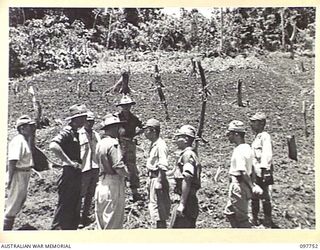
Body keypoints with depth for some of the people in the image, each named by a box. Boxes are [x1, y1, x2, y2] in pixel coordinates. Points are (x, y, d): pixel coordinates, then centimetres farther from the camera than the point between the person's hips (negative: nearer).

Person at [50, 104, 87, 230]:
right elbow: (53, 146, -32)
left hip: (76, 175, 10)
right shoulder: (67, 132, -14)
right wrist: (70, 162, -28)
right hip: (69, 174, -10)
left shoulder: (75, 133, 14)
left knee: (75, 209, 18)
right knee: (64, 208, -3)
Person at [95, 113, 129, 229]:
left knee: (101, 220, 17)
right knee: (113, 222, 2)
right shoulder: (113, 144, -15)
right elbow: (119, 167, -21)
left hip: (101, 183, 8)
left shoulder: (99, 144, 11)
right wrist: (128, 173, -3)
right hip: (113, 184, -8)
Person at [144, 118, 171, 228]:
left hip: (157, 179, -10)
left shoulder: (160, 145, -18)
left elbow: (163, 167, -22)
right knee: (153, 206, 18)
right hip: (152, 179, 10)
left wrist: (159, 183, -23)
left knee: (158, 208, -4)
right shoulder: (153, 145, 13)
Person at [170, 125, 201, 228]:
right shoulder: (191, 154, 17)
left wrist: (182, 203, -23)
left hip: (187, 200, -10)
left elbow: (187, 180, -23)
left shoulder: (187, 155, -15)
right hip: (190, 200, 10)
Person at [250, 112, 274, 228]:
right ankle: (254, 219, 27)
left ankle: (268, 222, 10)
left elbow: (267, 155, -22)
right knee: (254, 197, 16)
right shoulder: (256, 137, 16)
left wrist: (264, 170, -27)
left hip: (263, 174, -9)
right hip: (255, 174, 9)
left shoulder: (265, 136, -13)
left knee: (265, 198, 0)